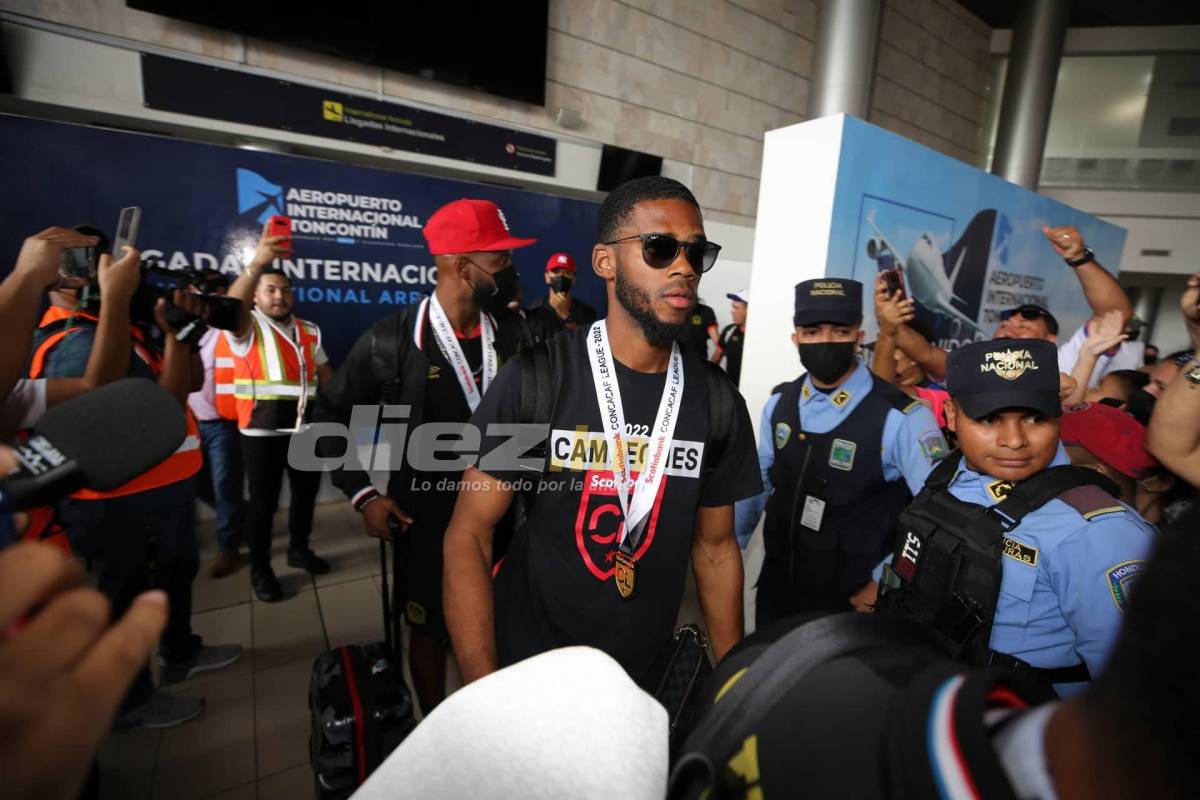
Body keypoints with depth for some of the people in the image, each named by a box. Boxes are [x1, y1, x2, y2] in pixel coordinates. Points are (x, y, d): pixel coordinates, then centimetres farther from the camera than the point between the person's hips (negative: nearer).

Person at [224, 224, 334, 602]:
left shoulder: (309, 331, 11)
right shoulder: (247, 327, -5)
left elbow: (325, 373, 17)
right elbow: (232, 307, -28)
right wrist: (255, 264, -44)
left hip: (306, 428, 5)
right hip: (263, 431, -5)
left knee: (306, 491, 16)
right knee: (263, 501, 4)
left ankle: (299, 548, 36)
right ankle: (260, 569, 20)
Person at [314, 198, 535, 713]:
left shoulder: (513, 334, -4)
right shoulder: (392, 341, -13)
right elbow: (334, 415, -1)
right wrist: (363, 494, -8)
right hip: (424, 522, -2)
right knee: (429, 631, 18)